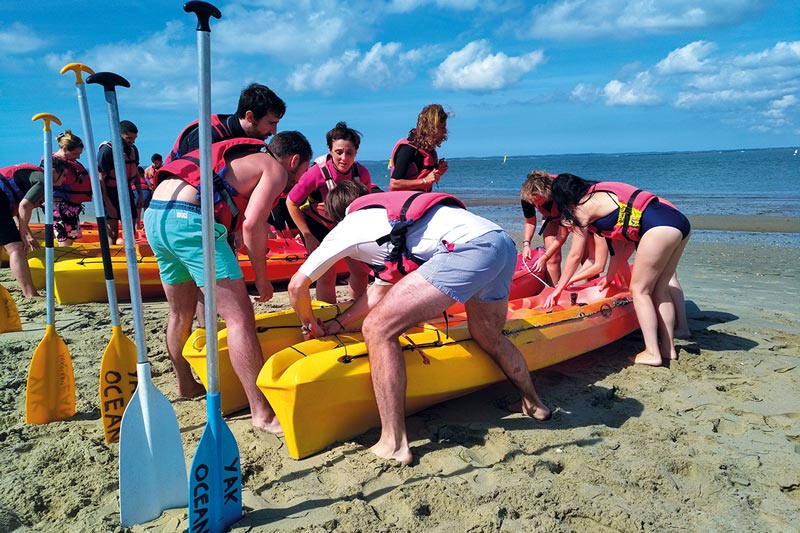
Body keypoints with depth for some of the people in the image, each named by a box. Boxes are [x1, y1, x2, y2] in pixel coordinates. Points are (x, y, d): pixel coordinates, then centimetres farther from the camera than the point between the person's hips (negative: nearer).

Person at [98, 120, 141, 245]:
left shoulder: (133, 149, 6)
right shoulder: (106, 150, -15)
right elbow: (100, 179, -17)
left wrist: (140, 194, 12)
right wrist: (108, 204, -20)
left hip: (126, 190, 7)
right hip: (110, 193, -7)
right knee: (112, 235, -7)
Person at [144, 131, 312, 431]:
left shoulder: (244, 157, 30)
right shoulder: (276, 169, 5)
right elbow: (252, 225, -9)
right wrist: (262, 277, 1)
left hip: (154, 215, 10)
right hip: (189, 218, -10)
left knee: (181, 313, 24)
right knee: (240, 316, -8)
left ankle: (186, 386, 43)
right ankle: (262, 413, -8)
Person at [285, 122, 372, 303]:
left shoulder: (362, 173, -18)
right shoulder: (317, 173, -29)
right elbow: (291, 203, -18)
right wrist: (308, 237, -18)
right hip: (316, 225, -4)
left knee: (361, 271, 2)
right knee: (327, 275, -13)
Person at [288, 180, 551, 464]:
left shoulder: (347, 227, 13)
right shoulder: (385, 216, 35)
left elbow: (297, 285, 17)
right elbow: (382, 286, 40)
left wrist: (310, 325, 35)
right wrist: (338, 323, 42)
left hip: (470, 248, -9)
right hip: (503, 242, 9)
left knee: (377, 328, -6)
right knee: (488, 337, 32)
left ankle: (394, 445, -3)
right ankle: (534, 404, 53)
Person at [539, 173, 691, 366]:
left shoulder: (582, 208, 2)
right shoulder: (602, 194, 25)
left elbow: (575, 256, 6)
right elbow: (623, 241, 26)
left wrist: (558, 289, 15)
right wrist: (610, 276, 32)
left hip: (659, 228, -9)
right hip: (680, 221, 9)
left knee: (639, 290, 1)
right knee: (659, 289, 15)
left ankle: (652, 353, 1)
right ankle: (668, 348, 21)